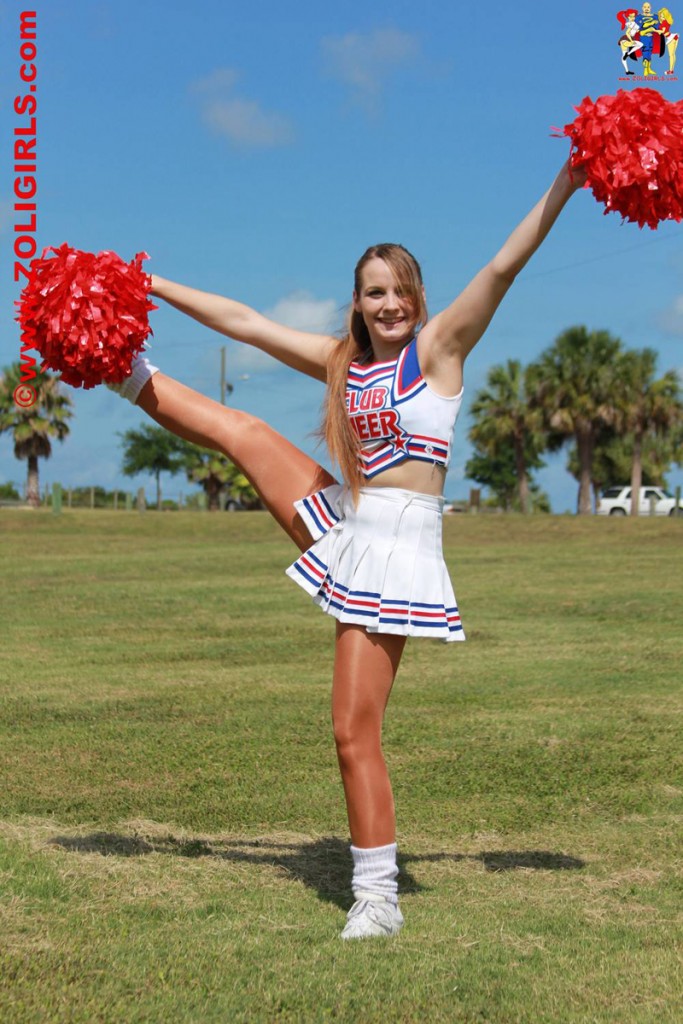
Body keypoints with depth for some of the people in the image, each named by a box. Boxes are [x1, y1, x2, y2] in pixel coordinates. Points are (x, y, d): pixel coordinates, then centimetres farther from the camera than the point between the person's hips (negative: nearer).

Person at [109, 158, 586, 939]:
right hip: (344, 526, 5)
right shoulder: (342, 361, 9)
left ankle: (377, 899, 5)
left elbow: (504, 266, -15)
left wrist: (561, 189, -25)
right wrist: (152, 286, 15)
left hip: (400, 548, -5)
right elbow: (243, 322, 13)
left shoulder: (440, 346, -4)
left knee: (355, 730, -5)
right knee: (242, 433, 10)